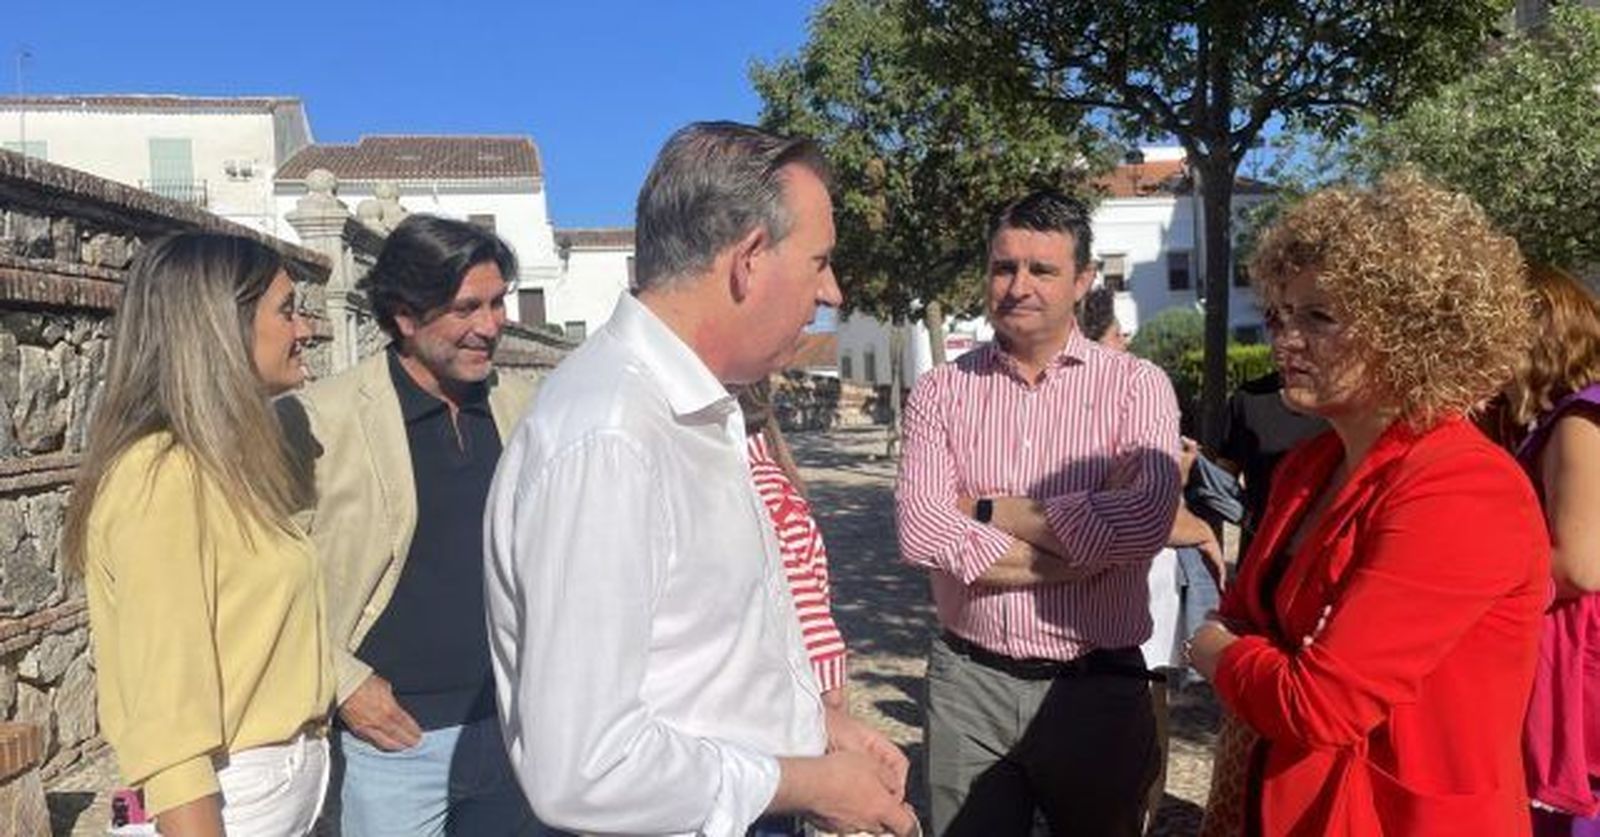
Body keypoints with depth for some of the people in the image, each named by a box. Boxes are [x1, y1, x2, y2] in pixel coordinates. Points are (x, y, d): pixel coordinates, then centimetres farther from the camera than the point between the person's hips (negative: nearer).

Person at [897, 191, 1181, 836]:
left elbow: (1144, 523, -22)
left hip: (1097, 685, -1)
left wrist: (987, 510, -13)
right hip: (968, 682, 1)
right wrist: (1080, 546, -17)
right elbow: (921, 534, -15)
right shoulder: (941, 390, -1)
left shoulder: (1135, 386, -5)